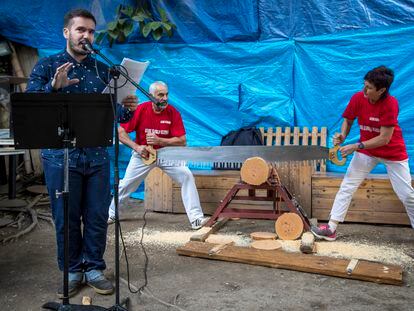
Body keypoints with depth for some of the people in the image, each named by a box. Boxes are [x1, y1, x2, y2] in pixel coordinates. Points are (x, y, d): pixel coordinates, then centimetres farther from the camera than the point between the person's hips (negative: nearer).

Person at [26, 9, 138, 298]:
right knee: (66, 218, 6)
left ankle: (94, 268, 23)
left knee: (97, 216, 7)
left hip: (97, 156, 2)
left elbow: (114, 113, 8)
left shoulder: (103, 70, 10)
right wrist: (54, 87, -23)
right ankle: (72, 271, 22)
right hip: (60, 156, -2)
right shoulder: (46, 66, 3)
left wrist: (127, 109, -16)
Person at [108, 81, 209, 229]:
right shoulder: (140, 110, -16)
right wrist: (136, 147, -24)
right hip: (142, 154, 0)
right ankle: (111, 214, 31)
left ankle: (196, 218, -13)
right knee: (126, 185, 4)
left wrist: (159, 141, -29)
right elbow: (120, 132, -12)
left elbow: (182, 141, -18)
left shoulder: (173, 112, -15)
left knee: (187, 176, -17)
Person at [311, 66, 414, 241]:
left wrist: (356, 146, -30)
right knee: (347, 187, -3)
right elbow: (348, 120, 0)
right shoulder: (358, 98, -15)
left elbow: (384, 139, -27)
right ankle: (331, 228, 0)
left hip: (393, 153, -3)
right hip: (366, 150, 4)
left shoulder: (390, 103, -26)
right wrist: (342, 136, -20)